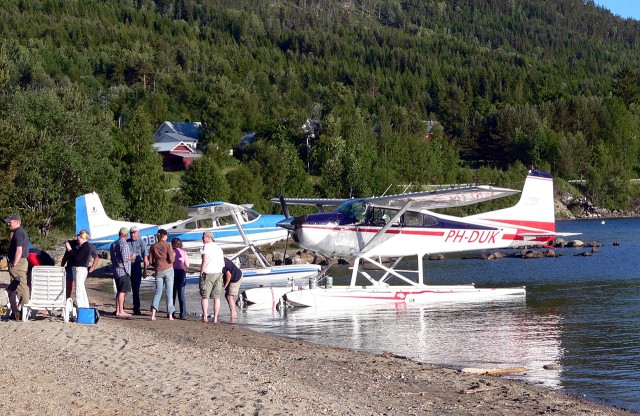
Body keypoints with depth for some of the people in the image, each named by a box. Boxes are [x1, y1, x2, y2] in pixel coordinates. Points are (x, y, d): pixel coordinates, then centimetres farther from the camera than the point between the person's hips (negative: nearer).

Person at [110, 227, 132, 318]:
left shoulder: (113, 244, 13)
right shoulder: (124, 244, -14)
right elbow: (125, 259, -20)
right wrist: (132, 257, -2)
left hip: (116, 271, 9)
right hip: (123, 271, -9)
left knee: (119, 291, 15)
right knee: (122, 291, -6)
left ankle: (117, 310, 17)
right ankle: (121, 312, -7)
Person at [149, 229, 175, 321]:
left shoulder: (153, 246, 3)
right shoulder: (168, 245, -8)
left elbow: (151, 261, 4)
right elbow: (171, 259, -12)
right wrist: (174, 255, 8)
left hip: (158, 271, 3)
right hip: (168, 270, -3)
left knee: (158, 292, 9)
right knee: (169, 292, 2)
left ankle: (153, 313, -4)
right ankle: (170, 315, 3)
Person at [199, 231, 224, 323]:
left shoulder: (207, 246, -7)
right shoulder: (219, 248, 16)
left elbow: (205, 261, -14)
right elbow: (223, 264, 16)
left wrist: (201, 273, -9)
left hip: (208, 274, -6)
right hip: (218, 274, 6)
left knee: (204, 297, 0)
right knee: (216, 298, 6)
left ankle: (205, 317, -9)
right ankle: (215, 318, 3)